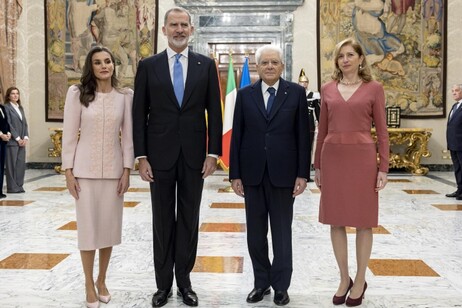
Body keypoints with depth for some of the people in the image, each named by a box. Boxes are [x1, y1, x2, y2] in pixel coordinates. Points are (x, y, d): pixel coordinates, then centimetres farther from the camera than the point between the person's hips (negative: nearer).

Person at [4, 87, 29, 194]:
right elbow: (8, 124, -10)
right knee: (11, 164, -2)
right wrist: (17, 138, -12)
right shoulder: (6, 107, -5)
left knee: (21, 164, 6)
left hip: (22, 141, 7)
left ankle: (19, 186, 13)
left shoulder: (20, 108, 17)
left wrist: (26, 137, 2)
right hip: (12, 141, -6)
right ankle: (12, 187, 4)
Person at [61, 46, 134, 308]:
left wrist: (127, 171, -1)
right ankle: (89, 285, 20)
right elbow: (69, 134, -2)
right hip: (85, 169, -1)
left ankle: (102, 281, 26)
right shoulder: (77, 93, -3)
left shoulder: (125, 96, 1)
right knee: (88, 226, 4)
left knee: (109, 225, 8)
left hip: (113, 169, 2)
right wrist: (68, 171, -5)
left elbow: (128, 135, 3)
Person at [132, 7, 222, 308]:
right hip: (160, 154, 0)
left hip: (194, 155, 0)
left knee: (189, 220, 9)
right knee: (163, 220, 8)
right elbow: (139, 114, 1)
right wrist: (141, 156, -5)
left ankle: (184, 280, 23)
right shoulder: (148, 65, 3)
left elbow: (214, 112, 3)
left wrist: (213, 153, -5)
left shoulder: (206, 65, 4)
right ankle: (163, 283, 22)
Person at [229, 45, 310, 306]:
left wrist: (302, 174, -6)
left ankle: (281, 285, 20)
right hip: (252, 173, 2)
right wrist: (235, 174, 0)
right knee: (256, 232, 10)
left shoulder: (296, 92, 1)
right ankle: (261, 282, 24)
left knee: (282, 232, 8)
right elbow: (237, 136, 4)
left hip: (283, 173, -2)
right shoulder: (245, 94, 5)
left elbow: (303, 135, -1)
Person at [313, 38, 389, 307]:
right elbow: (322, 130, 11)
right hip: (332, 158, 3)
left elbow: (382, 131, 0)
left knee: (363, 221, 5)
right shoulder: (327, 89, 9)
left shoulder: (374, 89, 1)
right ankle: (344, 279, 23)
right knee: (336, 221, 7)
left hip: (362, 158, -3)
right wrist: (317, 165, 10)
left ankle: (360, 281, 20)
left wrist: (383, 168, -6)